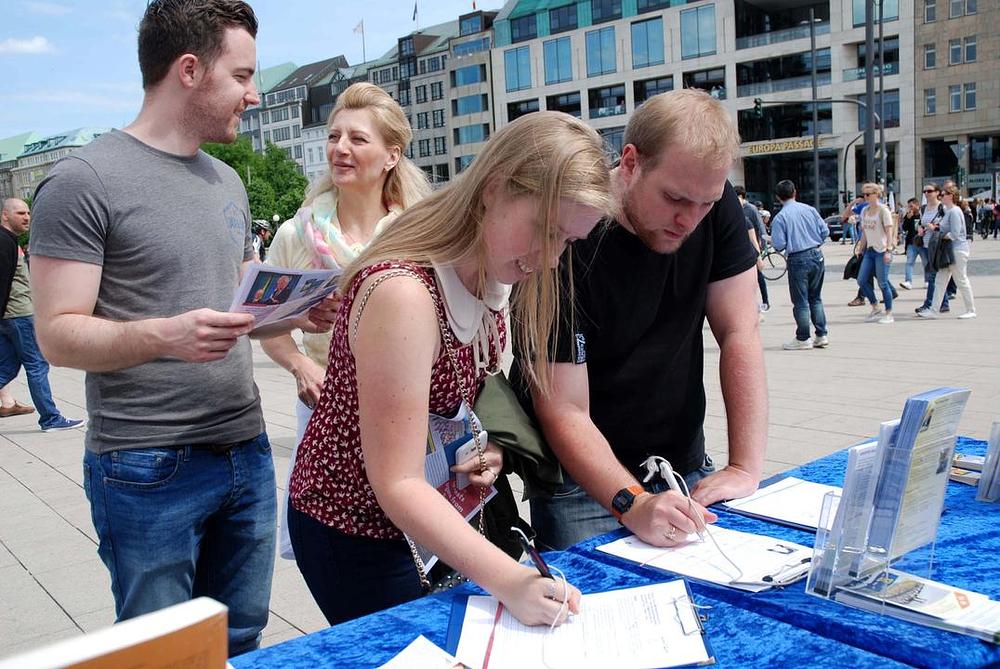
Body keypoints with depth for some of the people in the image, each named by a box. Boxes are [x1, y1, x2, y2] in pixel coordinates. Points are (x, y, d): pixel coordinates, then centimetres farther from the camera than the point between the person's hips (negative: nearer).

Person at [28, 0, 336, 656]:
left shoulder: (228, 181, 13)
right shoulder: (84, 180, -10)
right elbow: (58, 334, -13)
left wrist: (300, 312, 0)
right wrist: (162, 336, -31)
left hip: (247, 452, 7)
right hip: (149, 470, -6)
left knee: (243, 638, 16)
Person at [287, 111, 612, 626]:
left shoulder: (492, 275, -5)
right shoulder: (403, 293, -32)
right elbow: (397, 486, -30)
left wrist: (482, 451, -8)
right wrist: (507, 581, -37)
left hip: (421, 512, 8)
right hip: (348, 527, -7)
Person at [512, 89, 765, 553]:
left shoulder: (715, 207, -9)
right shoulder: (567, 243, -25)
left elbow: (739, 333, -9)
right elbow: (564, 412, -24)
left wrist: (746, 467, -17)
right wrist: (633, 504, -38)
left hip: (685, 465, 5)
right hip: (582, 480, -4)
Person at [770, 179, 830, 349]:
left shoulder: (780, 217, -10)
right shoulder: (810, 209, 2)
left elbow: (779, 245, -13)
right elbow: (825, 231, 3)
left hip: (798, 260, -4)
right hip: (817, 256, 5)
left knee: (800, 301, 4)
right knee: (816, 298, 16)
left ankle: (803, 339, 9)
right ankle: (822, 336, 18)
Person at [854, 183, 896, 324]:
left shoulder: (883, 210, -8)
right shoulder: (864, 211, 11)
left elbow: (889, 231, -12)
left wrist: (888, 250, -19)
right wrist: (860, 248, 15)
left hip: (882, 250, -7)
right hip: (869, 250, 7)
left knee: (882, 283, -5)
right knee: (862, 281, 2)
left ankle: (888, 313, 7)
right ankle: (876, 308, 17)